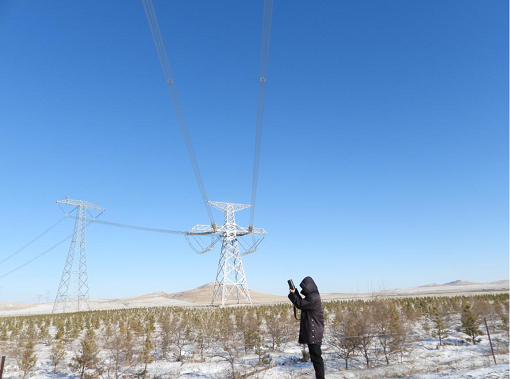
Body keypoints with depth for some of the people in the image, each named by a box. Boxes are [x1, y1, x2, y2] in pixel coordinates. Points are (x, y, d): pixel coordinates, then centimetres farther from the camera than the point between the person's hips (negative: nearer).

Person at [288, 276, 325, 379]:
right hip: (312, 331, 11)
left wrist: (292, 294, -3)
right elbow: (302, 303, 21)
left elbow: (300, 304, -18)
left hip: (314, 332, -11)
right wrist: (295, 293, 9)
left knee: (316, 356, -6)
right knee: (314, 356, 17)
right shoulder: (312, 296, 12)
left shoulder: (313, 298, -21)